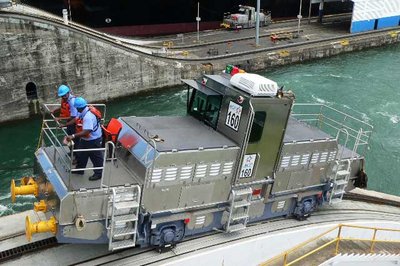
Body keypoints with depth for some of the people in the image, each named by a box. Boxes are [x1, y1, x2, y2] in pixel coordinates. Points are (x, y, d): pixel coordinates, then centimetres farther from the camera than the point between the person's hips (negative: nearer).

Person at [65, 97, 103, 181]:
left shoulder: (88, 117, -35)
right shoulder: (83, 112, -6)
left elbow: (86, 131, -41)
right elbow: (76, 119, 10)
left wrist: (73, 136, -45)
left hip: (93, 140, -10)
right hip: (86, 139, 10)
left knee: (96, 157, 9)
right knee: (81, 154, 23)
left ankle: (98, 173, 27)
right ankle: (80, 169, 42)